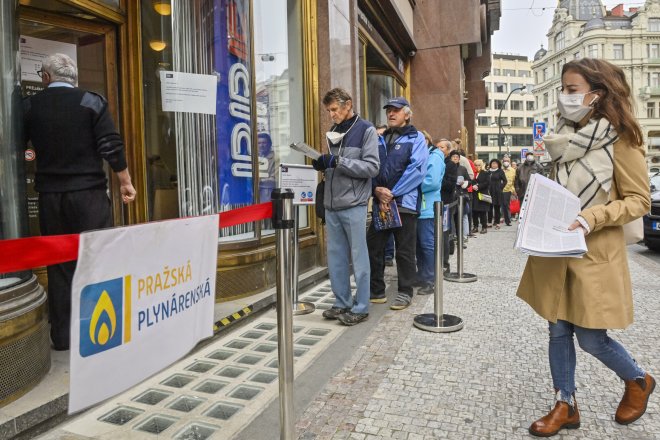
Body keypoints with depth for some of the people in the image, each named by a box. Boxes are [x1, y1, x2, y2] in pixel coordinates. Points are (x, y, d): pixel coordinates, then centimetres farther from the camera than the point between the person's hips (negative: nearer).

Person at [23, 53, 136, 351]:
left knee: (58, 264, 10)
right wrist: (125, 181, -1)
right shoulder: (92, 101, -2)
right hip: (89, 192, -3)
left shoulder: (29, 106, 7)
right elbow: (111, 145, -9)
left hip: (49, 195, 3)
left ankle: (62, 335, 16)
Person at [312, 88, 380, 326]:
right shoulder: (333, 131, 17)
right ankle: (342, 302, 22)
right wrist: (322, 165, 2)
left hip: (353, 205, -6)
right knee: (336, 256, 10)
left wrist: (338, 161, -18)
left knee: (358, 257, 1)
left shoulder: (366, 130, -3)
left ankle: (361, 307, 11)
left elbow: (372, 167, -12)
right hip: (331, 205, 7)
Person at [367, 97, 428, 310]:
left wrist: (392, 193, -15)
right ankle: (376, 290, 18)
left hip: (405, 202, -5)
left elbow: (416, 169, -12)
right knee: (373, 247, 6)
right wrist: (377, 189, -11)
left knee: (404, 251, 3)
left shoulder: (416, 138, 1)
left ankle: (405, 292, 16)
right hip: (380, 202, 5)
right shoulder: (380, 139, 17)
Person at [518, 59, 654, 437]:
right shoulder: (567, 138, 8)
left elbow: (640, 201, -9)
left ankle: (639, 381, 36)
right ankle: (567, 406, 26)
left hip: (595, 253, -6)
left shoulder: (621, 139, -10)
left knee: (591, 337, 5)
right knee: (559, 331, 10)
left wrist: (591, 219, -23)